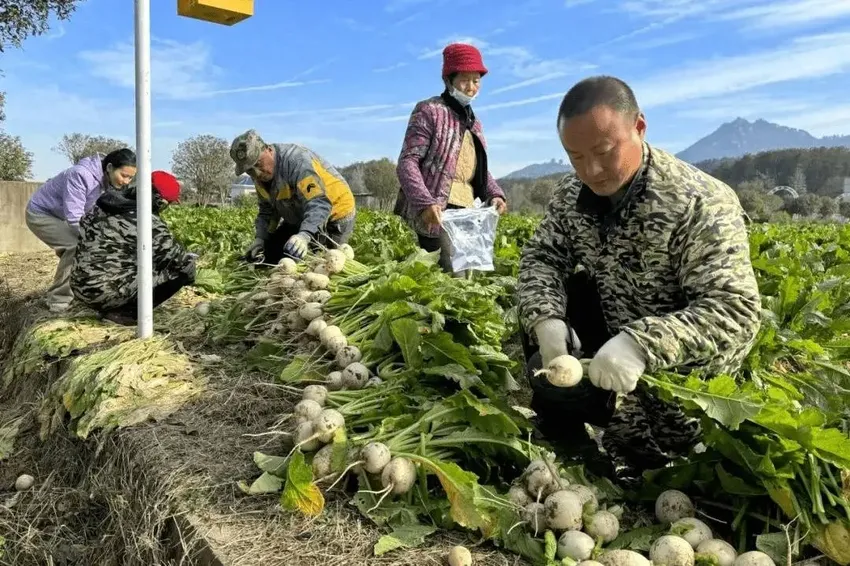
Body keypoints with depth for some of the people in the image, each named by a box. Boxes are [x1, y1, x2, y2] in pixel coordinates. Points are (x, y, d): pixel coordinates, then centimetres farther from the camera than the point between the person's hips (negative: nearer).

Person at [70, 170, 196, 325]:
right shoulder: (148, 222, -18)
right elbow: (175, 257, -11)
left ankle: (110, 306, 17)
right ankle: (124, 311, -2)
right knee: (179, 273, -5)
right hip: (107, 291, -8)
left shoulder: (107, 203, 3)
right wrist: (191, 271, 10)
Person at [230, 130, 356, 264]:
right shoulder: (260, 175, -2)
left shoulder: (297, 161, -30)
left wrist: (305, 235, -55)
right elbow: (267, 210, 11)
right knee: (268, 254, 6)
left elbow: (319, 204, -41)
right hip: (299, 220, 9)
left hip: (333, 218, -9)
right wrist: (260, 237, -5)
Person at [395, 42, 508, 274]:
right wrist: (425, 202, -25)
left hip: (467, 213, 7)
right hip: (436, 213, -7)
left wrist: (495, 193, 5)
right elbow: (407, 162, -9)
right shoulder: (429, 111, 0)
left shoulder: (473, 121, 21)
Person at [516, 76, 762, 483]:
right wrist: (546, 319, -27)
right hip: (608, 333, 6)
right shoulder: (573, 192, -7)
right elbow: (541, 257, -5)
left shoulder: (702, 204, -27)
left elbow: (736, 311, -33)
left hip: (680, 368, -6)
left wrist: (642, 344, -49)